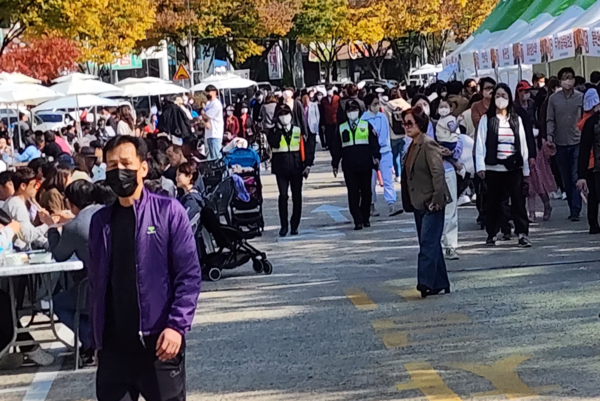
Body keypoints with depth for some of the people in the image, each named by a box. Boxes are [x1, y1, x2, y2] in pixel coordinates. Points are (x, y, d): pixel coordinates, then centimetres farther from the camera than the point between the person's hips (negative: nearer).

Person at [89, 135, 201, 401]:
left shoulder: (168, 211, -4)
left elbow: (189, 275, -8)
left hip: (159, 341, -4)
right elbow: (96, 282, 13)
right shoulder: (100, 220, 9)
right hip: (114, 344, 4)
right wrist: (96, 338, 10)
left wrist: (177, 326, -18)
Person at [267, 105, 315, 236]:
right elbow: (273, 143, -19)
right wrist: (279, 129, -15)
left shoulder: (299, 131, 5)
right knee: (283, 196, -6)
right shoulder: (274, 132, 3)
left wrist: (308, 164, -2)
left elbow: (308, 148, 5)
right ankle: (284, 226, -1)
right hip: (281, 168, -1)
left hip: (296, 168, 1)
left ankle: (294, 226, 12)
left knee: (297, 197, 4)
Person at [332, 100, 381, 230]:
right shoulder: (341, 128, 11)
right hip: (349, 167, 0)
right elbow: (336, 147, 12)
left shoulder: (367, 126, 7)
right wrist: (335, 164, 9)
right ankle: (358, 221, -3)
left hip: (365, 165, 0)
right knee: (353, 194, -4)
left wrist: (376, 156, -11)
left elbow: (374, 143, 3)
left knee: (366, 192, 6)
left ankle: (366, 218, 18)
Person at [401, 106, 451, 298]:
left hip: (431, 204, -10)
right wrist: (409, 202, 15)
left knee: (428, 243, -12)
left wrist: (436, 200, -23)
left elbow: (438, 173, -21)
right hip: (419, 203, 10)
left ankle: (426, 282, -13)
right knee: (430, 245, 13)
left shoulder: (428, 145, -14)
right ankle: (440, 283, 18)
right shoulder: (412, 146, 14)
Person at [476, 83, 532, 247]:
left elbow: (523, 144, 11)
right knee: (493, 201, 6)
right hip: (493, 167, -1)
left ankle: (523, 233, -5)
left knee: (518, 200, -6)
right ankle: (491, 234, 16)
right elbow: (480, 143, -2)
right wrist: (480, 166, -11)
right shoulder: (486, 119, 3)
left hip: (514, 167, 1)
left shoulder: (516, 120, 11)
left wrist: (526, 168, 7)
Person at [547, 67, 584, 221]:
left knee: (576, 178, -9)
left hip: (577, 142, -2)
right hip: (560, 143, 2)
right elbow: (550, 120, 5)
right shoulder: (553, 99, 4)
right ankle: (573, 208, 18)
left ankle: (575, 211, -9)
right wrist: (549, 135, -10)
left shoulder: (581, 97, 1)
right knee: (566, 180, 8)